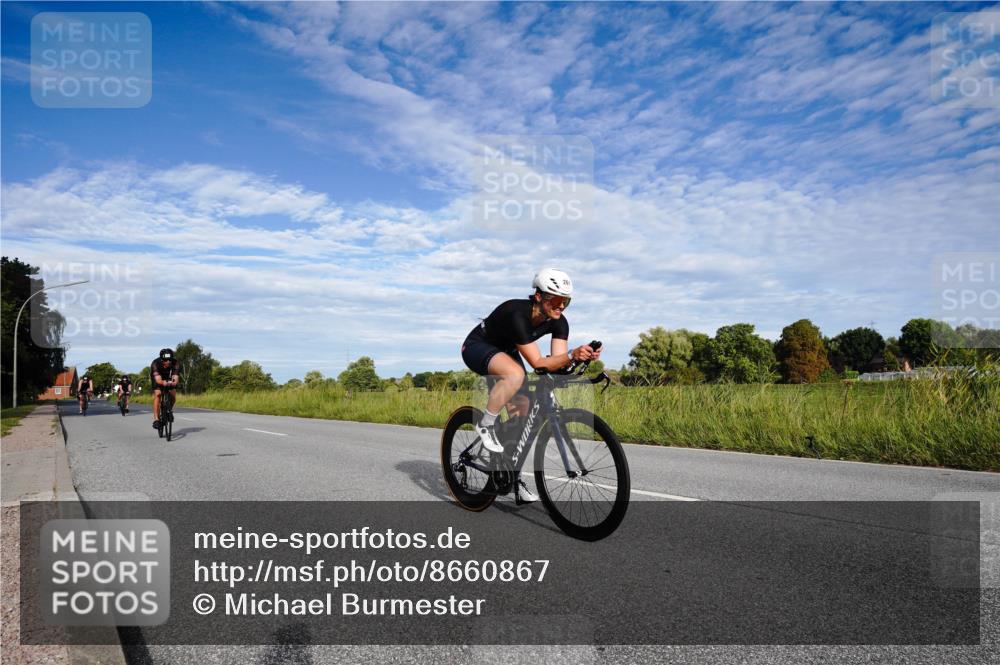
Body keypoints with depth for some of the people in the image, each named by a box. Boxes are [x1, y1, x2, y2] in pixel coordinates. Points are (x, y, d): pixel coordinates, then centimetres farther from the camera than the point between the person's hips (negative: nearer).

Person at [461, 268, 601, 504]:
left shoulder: (559, 322, -16)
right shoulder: (518, 315, -37)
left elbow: (557, 362, -22)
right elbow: (538, 363, -39)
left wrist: (581, 357, -41)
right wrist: (572, 355, -53)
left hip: (505, 352, 7)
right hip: (477, 347, -7)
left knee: (521, 414, -1)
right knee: (515, 374, -39)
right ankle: (486, 425, -17)